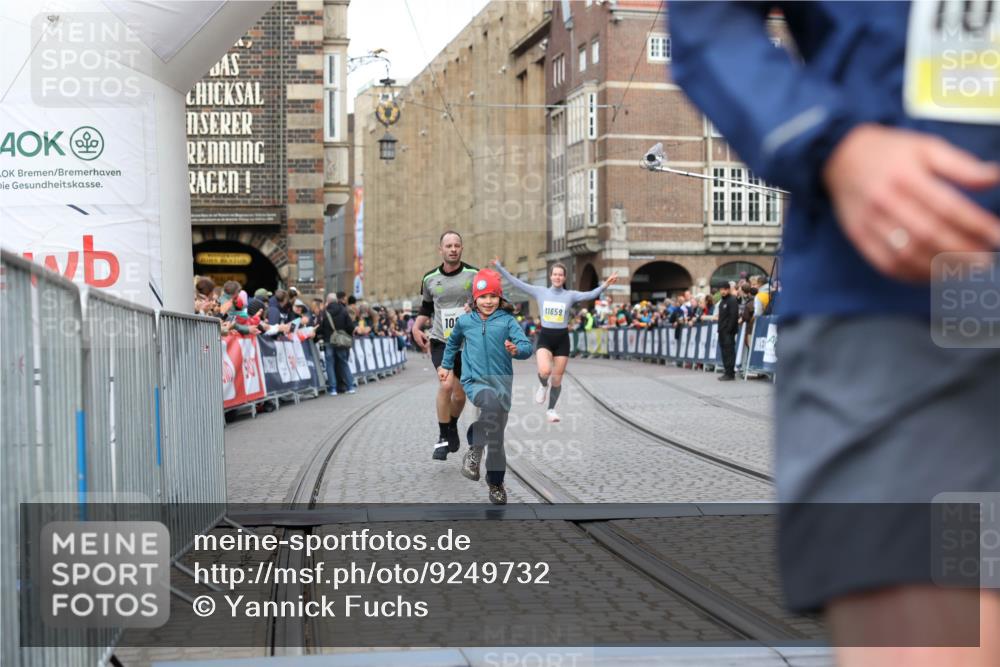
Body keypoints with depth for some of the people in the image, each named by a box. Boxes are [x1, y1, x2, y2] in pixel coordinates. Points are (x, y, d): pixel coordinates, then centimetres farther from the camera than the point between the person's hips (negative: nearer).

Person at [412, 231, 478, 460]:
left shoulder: (474, 275, -2)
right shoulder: (429, 279, 4)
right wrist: (416, 327, 4)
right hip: (440, 342, -1)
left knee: (459, 394, 9)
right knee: (446, 384, -21)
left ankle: (452, 426, 41)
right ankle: (443, 438, -7)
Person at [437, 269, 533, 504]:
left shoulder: (507, 320, -1)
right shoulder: (464, 321, 6)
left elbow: (527, 346, -12)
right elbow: (453, 342, 27)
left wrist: (517, 349, -33)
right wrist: (446, 365, 33)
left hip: (501, 383, 1)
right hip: (475, 381, -1)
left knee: (497, 437, 6)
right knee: (492, 403, -36)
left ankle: (496, 484, 24)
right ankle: (475, 449, -19)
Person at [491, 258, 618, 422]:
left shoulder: (570, 295, 1)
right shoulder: (540, 292, 2)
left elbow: (590, 295, -11)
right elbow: (517, 283, 0)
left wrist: (605, 284, -26)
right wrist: (500, 267, -5)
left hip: (562, 339, 1)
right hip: (544, 338, -1)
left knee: (557, 379, 5)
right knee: (545, 371, -27)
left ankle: (551, 410, 27)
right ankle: (543, 385, 10)